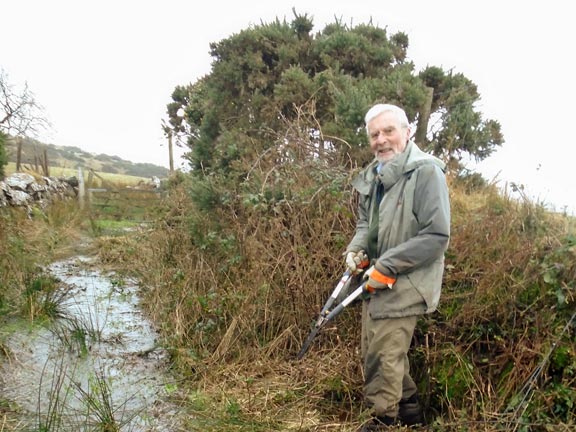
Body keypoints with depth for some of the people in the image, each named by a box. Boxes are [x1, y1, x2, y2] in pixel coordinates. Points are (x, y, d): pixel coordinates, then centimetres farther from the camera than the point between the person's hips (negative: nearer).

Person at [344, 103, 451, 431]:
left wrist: (386, 267, -20)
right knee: (381, 351, 18)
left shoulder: (426, 172, -15)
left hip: (406, 282, -8)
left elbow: (437, 236, -20)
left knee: (383, 356, -2)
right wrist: (356, 249, 0)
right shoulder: (372, 176, 9)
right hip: (377, 280, 8)